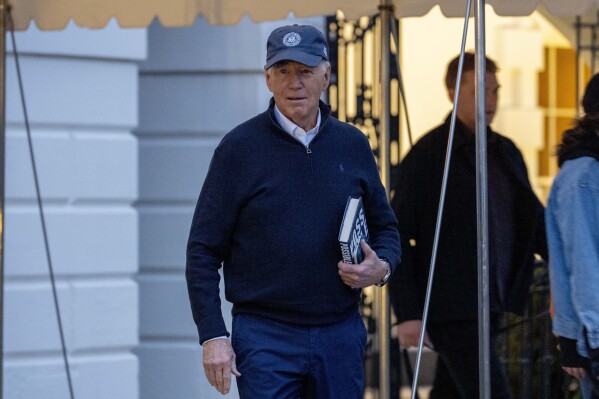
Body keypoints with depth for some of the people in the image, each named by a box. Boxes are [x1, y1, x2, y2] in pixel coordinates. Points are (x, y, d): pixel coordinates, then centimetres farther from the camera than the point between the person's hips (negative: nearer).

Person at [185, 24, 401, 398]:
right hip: (265, 336, -4)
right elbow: (203, 251, -3)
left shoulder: (353, 145, 9)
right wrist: (213, 336, -11)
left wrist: (383, 266, -4)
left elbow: (385, 226, 19)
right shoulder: (239, 147, -2)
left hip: (340, 336, 4)